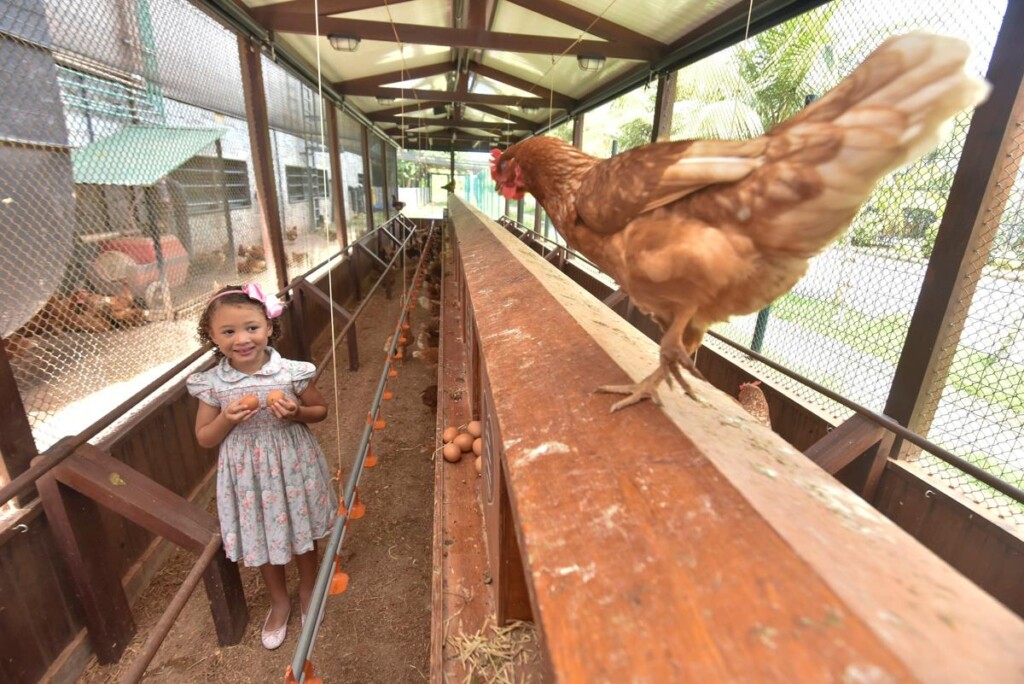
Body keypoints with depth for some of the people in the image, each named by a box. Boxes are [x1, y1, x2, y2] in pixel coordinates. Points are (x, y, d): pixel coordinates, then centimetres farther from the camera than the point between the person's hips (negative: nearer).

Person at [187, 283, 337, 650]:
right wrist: (226, 420, -21)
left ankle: (307, 590, 50)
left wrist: (297, 413, -23)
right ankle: (279, 600, 48)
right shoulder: (212, 385, -12)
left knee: (301, 531, 19)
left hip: (293, 467, -1)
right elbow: (204, 438, -1)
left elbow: (321, 410, -2)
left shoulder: (291, 373, -16)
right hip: (249, 476, 2)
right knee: (262, 540, 20)